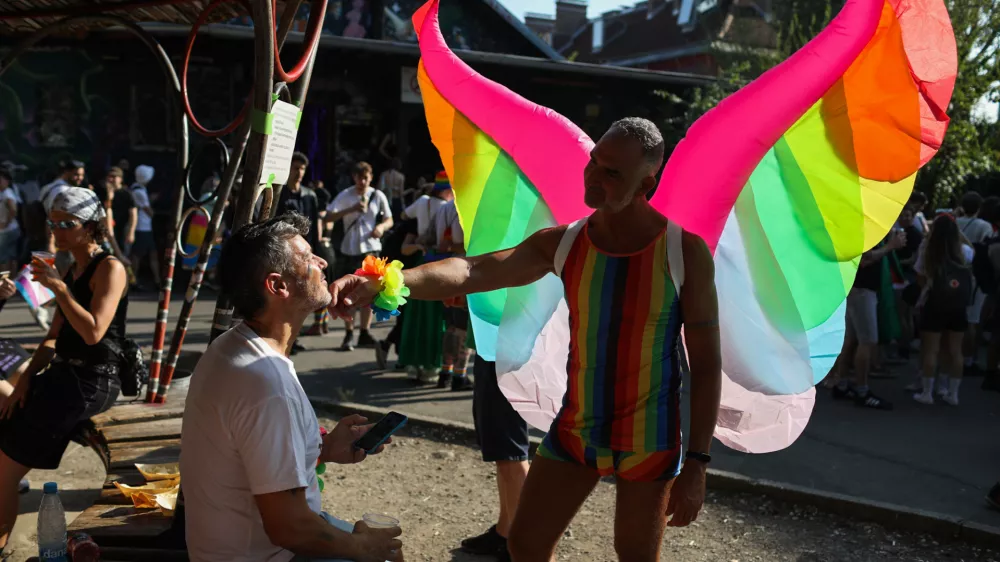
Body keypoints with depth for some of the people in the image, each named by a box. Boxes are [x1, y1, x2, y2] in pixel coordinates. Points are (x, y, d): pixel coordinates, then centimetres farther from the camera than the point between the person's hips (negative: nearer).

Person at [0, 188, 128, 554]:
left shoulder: (110, 268, -12)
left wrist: (58, 287, -21)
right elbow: (54, 337, 13)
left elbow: (93, 333, -23)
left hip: (92, 383, -8)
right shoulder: (72, 270, 14)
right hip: (65, 374, 9)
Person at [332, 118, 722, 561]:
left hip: (649, 437, -3)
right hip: (575, 427, 3)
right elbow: (470, 272, -19)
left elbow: (707, 363, -10)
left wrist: (697, 463, -12)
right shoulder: (562, 244, -5)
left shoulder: (685, 252, -14)